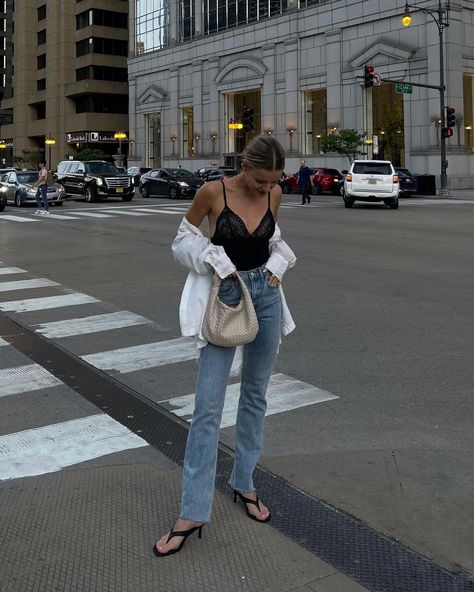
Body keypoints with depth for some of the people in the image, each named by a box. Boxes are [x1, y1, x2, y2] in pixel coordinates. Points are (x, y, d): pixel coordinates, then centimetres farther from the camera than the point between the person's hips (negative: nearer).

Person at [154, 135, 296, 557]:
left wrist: (276, 266, -2)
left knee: (255, 394, 12)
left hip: (267, 296, 4)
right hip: (226, 296, -4)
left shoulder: (273, 195, 1)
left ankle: (244, 483, 28)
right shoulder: (213, 192, -11)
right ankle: (193, 513, -1)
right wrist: (218, 263, -13)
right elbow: (185, 239, 0)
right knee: (208, 405, -7)